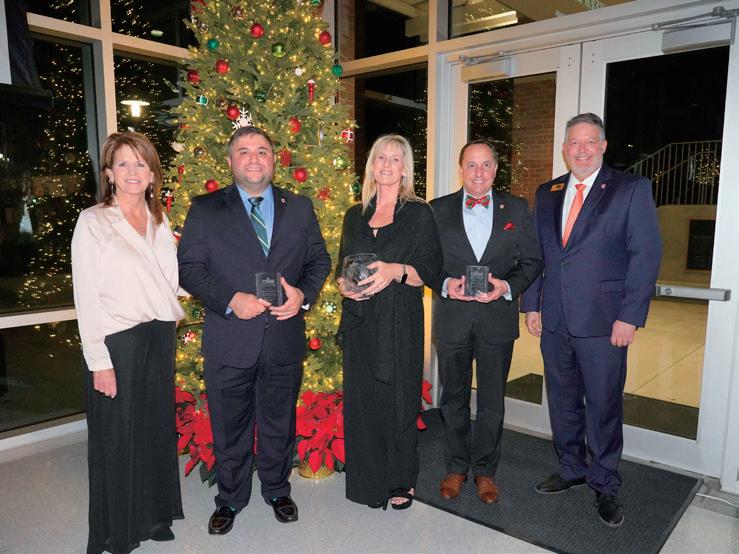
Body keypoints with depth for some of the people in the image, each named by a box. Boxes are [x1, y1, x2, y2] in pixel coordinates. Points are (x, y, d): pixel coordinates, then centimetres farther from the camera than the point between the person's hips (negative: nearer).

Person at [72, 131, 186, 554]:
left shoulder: (160, 223, 10)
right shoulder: (93, 222, -6)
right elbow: (86, 296, -10)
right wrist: (99, 360, -14)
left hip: (160, 338, 5)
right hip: (117, 343, -5)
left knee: (157, 429, 15)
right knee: (117, 438, 7)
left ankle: (154, 515, 34)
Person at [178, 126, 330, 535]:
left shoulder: (300, 207, 6)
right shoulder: (205, 209, 0)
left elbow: (319, 260, 8)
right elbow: (188, 267, -4)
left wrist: (303, 294, -11)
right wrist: (231, 300, -18)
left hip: (285, 338, 2)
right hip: (229, 342, -1)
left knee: (279, 424, 18)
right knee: (230, 428, 15)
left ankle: (277, 490, 41)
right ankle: (230, 499, 38)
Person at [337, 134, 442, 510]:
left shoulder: (419, 214, 1)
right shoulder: (355, 215, 14)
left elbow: (431, 270, -3)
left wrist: (397, 271, -20)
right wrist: (344, 285, -3)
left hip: (401, 322, -4)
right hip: (360, 318, 4)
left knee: (398, 401, 2)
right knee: (361, 400, 7)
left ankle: (401, 482, 22)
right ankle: (368, 481, 25)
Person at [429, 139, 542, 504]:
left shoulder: (516, 208, 4)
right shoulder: (438, 210, 3)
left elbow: (531, 261, 4)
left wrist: (507, 286, -14)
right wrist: (444, 284, -15)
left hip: (498, 317, 0)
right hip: (452, 317, 0)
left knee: (492, 402, 11)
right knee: (454, 399, 13)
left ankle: (485, 470, 29)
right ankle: (456, 467, 30)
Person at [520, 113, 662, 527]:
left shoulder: (632, 189, -3)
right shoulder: (547, 193, 12)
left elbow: (646, 254, -7)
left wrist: (630, 316, -13)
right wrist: (532, 304, 7)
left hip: (604, 321, -4)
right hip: (555, 321, 5)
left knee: (604, 405, 5)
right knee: (562, 400, 15)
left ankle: (605, 485, 25)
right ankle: (571, 469, 34)